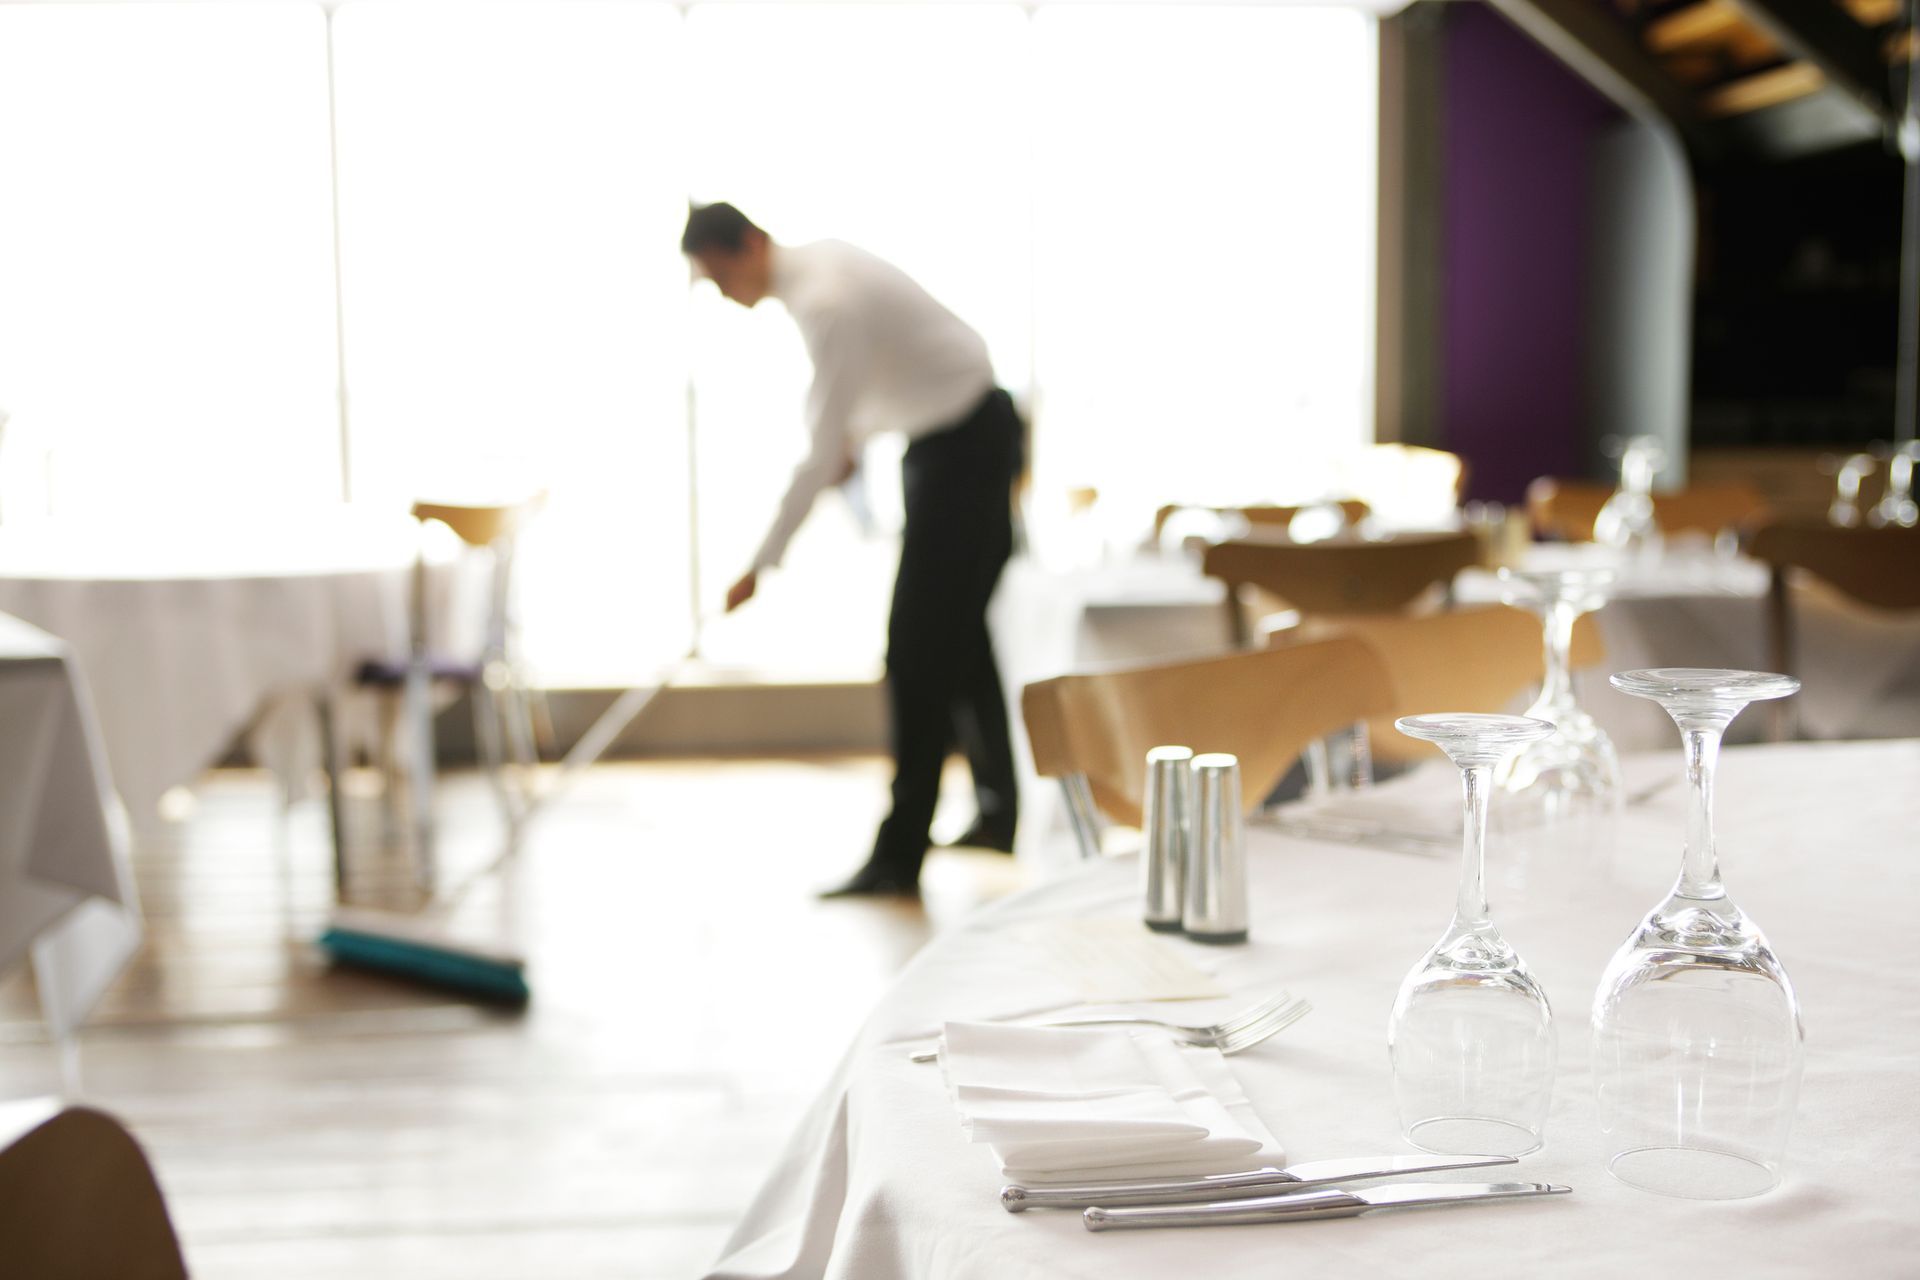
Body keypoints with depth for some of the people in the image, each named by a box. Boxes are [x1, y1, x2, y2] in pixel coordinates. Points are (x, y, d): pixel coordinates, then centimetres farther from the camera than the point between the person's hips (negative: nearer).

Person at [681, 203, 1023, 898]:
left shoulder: (825, 300, -26)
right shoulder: (815, 261, 4)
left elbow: (821, 455, -26)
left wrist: (761, 564, -22)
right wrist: (853, 434, 11)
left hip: (965, 446, -10)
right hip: (953, 434, 10)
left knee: (920, 647, -11)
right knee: (958, 629, 18)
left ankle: (899, 854, -8)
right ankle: (999, 810, 31)